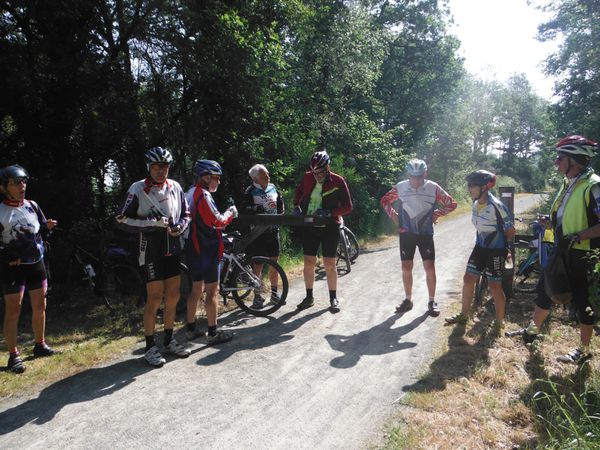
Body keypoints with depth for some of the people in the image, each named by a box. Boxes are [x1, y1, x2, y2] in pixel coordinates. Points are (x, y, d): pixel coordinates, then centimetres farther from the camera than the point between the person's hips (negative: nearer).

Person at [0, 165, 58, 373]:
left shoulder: (32, 206, 6)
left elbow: (41, 229, 13)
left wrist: (48, 226, -7)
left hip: (36, 262, 5)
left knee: (40, 306, 11)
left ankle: (40, 345, 27)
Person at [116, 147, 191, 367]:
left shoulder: (175, 187, 5)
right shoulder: (138, 189, -8)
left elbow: (185, 214, 14)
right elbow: (122, 219, -9)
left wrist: (179, 227, -8)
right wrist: (152, 223, -19)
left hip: (173, 249, 5)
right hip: (151, 251, -5)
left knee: (173, 296, 10)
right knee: (155, 298, -2)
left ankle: (169, 341, 26)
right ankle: (150, 346, 13)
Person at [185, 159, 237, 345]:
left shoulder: (191, 194, 14)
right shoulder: (204, 195, -16)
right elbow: (217, 222, -22)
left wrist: (224, 215, 11)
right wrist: (230, 213, -5)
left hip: (194, 249, 9)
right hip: (207, 250, -9)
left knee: (196, 289, 16)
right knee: (212, 291, -2)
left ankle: (191, 329, 24)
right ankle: (213, 333, 4)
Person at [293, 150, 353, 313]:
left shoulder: (338, 182, -11)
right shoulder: (307, 178, 0)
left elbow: (348, 207, -10)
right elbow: (299, 191, 21)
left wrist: (329, 212, -23)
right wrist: (296, 206, 4)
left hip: (329, 227, -3)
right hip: (309, 226, 4)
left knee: (329, 264, 0)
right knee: (308, 262, 7)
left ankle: (333, 298, 15)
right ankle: (309, 297, 20)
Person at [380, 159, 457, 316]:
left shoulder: (433, 188, -9)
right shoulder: (400, 187, -6)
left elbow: (452, 204, 2)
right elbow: (385, 201, 10)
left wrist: (436, 214, -6)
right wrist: (394, 216, 0)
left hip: (425, 233, -1)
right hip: (406, 233, 1)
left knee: (429, 267, -3)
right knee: (406, 267, 6)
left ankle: (432, 301, 12)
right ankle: (408, 300, 21)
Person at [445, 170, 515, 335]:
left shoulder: (496, 206, -23)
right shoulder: (476, 204, 0)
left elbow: (511, 230, -12)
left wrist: (499, 242, 2)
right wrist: (483, 241, 12)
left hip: (496, 251, -7)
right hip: (480, 247, 7)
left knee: (495, 286, 0)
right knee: (468, 279, 8)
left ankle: (499, 321, 18)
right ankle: (463, 315, 23)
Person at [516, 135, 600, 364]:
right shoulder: (568, 183, 9)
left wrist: (577, 237, -27)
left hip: (581, 256, -8)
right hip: (561, 252, 8)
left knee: (581, 301, 4)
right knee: (545, 289, 15)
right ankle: (532, 330, 32)